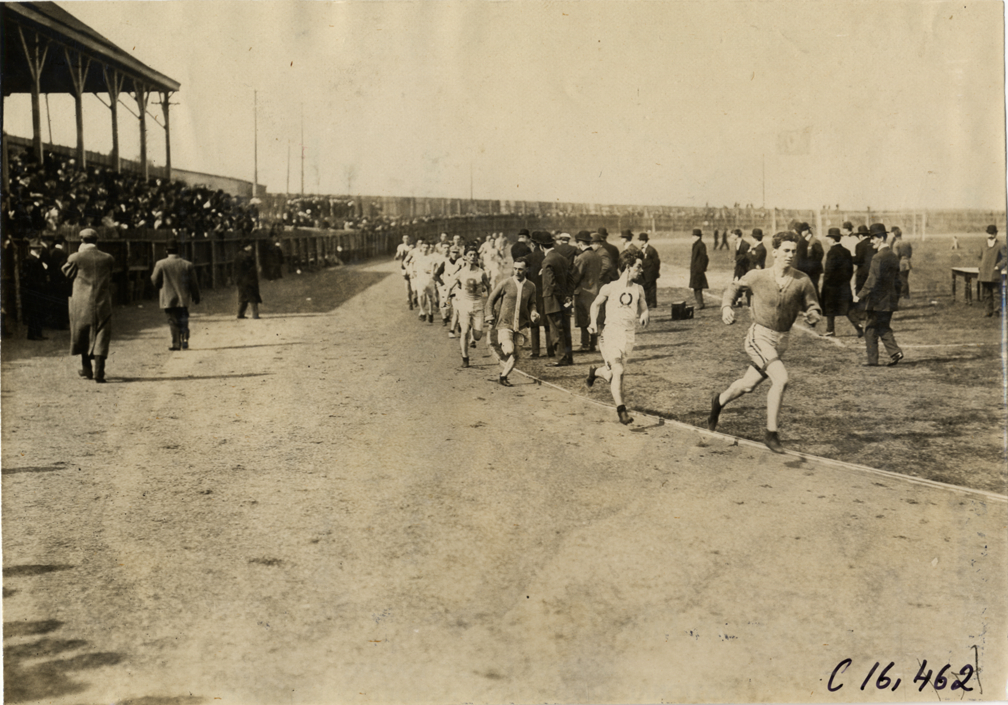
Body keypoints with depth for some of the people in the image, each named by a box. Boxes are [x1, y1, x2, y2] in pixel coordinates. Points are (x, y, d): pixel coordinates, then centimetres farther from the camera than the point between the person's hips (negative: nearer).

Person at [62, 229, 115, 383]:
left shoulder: (76, 258, -6)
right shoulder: (108, 259, 0)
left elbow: (67, 275, 6)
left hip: (81, 302, 0)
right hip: (103, 303, 0)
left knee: (83, 335, 17)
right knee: (101, 336, 1)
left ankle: (86, 369, 27)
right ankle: (99, 372, -8)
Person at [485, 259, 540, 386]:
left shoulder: (531, 286, 4)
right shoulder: (505, 284, -5)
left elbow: (531, 303, 17)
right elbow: (491, 299, 5)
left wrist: (533, 313, -4)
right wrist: (489, 316, 3)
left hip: (520, 326, 3)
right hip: (505, 324, -3)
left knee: (515, 355, 3)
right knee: (508, 350, -19)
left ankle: (503, 377, 19)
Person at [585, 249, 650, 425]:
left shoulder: (638, 289, 7)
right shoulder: (610, 288, -3)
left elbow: (644, 310, 17)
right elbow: (596, 304, 12)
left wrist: (644, 316, -7)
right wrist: (594, 323, -1)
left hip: (629, 336, 4)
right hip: (612, 333, -4)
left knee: (613, 374, 11)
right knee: (618, 371, -17)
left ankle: (595, 372, 45)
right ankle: (621, 410, -13)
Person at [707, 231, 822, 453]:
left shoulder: (802, 281, -6)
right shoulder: (757, 277, -9)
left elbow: (813, 307, 3)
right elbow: (734, 287, 10)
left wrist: (813, 316, -20)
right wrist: (726, 306, -7)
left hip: (781, 341, 4)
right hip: (759, 337, -4)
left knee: (749, 384, 18)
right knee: (781, 378, -23)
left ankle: (720, 400, 49)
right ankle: (771, 433, -11)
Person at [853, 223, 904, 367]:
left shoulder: (878, 258, -17)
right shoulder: (894, 257, 10)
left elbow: (873, 280, -20)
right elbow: (897, 280, 16)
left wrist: (860, 295, -13)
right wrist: (897, 298, 23)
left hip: (877, 301, -8)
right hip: (890, 300, 8)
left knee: (871, 330, 2)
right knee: (884, 328, 16)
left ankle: (872, 360, 5)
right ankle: (894, 352, 0)